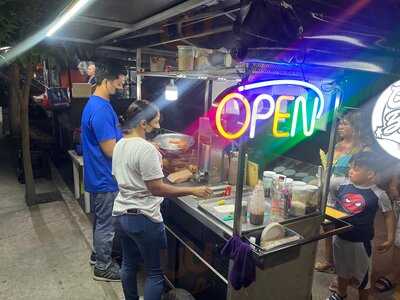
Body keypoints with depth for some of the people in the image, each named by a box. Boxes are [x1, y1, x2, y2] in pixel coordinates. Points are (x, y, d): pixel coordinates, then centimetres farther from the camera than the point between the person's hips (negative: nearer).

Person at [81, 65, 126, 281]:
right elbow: (111, 150, -25)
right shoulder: (100, 109, -25)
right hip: (105, 178, -10)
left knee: (101, 220, 24)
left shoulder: (95, 103, 9)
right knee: (106, 224, 6)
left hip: (98, 175, 10)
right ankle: (102, 267, 24)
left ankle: (98, 254, 42)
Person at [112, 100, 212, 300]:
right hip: (143, 219, -8)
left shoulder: (120, 145, 4)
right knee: (154, 272, 8)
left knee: (129, 264, 24)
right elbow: (156, 189, -22)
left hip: (121, 214, 9)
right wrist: (193, 191, -18)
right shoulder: (146, 149, -22)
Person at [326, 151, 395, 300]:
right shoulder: (343, 185, -11)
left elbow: (389, 214, -3)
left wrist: (390, 239, -2)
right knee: (342, 269, 27)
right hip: (339, 237, 4)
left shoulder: (378, 194, -17)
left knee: (362, 273, 19)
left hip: (361, 242, -3)